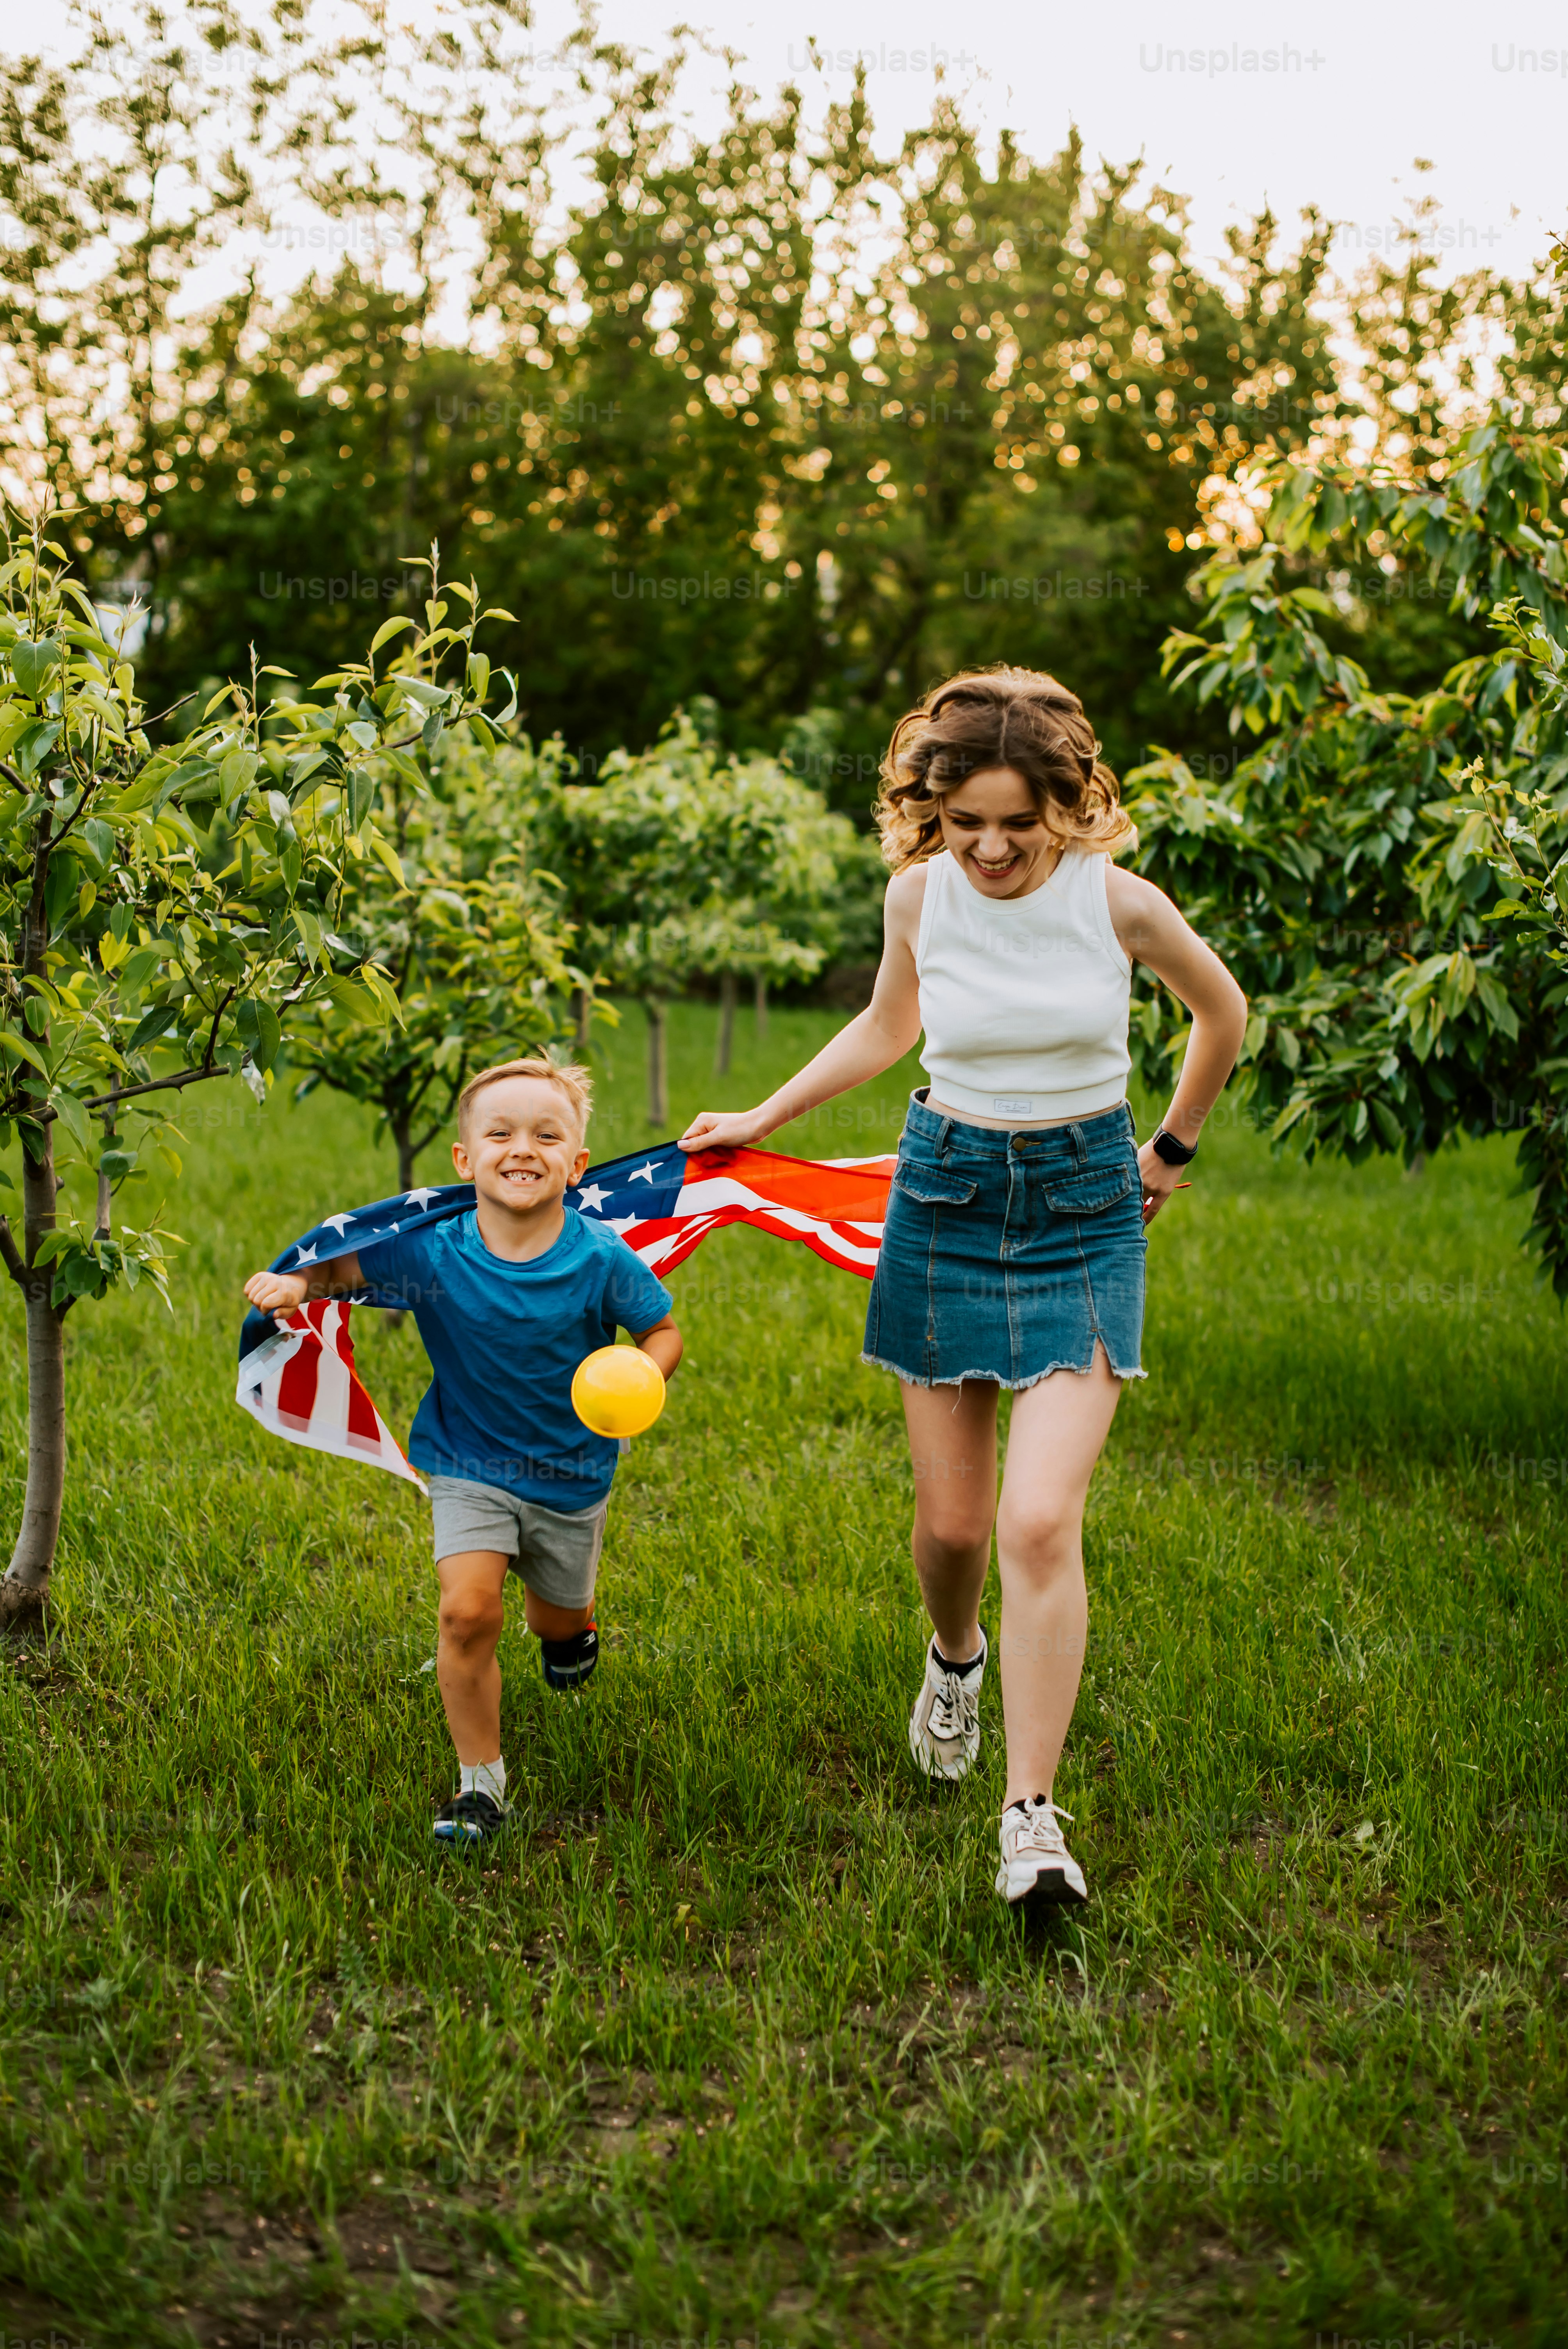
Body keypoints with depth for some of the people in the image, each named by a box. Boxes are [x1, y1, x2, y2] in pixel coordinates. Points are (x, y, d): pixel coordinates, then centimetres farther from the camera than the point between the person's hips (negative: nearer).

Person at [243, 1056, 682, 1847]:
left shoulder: (601, 1259, -19)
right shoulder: (434, 1253, -18)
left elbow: (663, 1331, -7)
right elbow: (346, 1267, -7)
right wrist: (298, 1284, -29)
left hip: (571, 1472, 1)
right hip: (470, 1465, -1)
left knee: (558, 1619, 20)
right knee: (467, 1610, -20)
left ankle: (570, 1628, 61)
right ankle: (480, 1782, -2)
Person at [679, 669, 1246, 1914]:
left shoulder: (1118, 900, -12)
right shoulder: (920, 893, -5)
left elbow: (1223, 1011, 9)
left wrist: (1174, 1149, 17)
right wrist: (760, 1119, 20)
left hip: (1084, 1205, -2)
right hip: (946, 1192, 2)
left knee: (1040, 1520, -15)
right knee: (952, 1520, 7)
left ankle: (1033, 1818, -5)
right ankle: (957, 1654, 44)